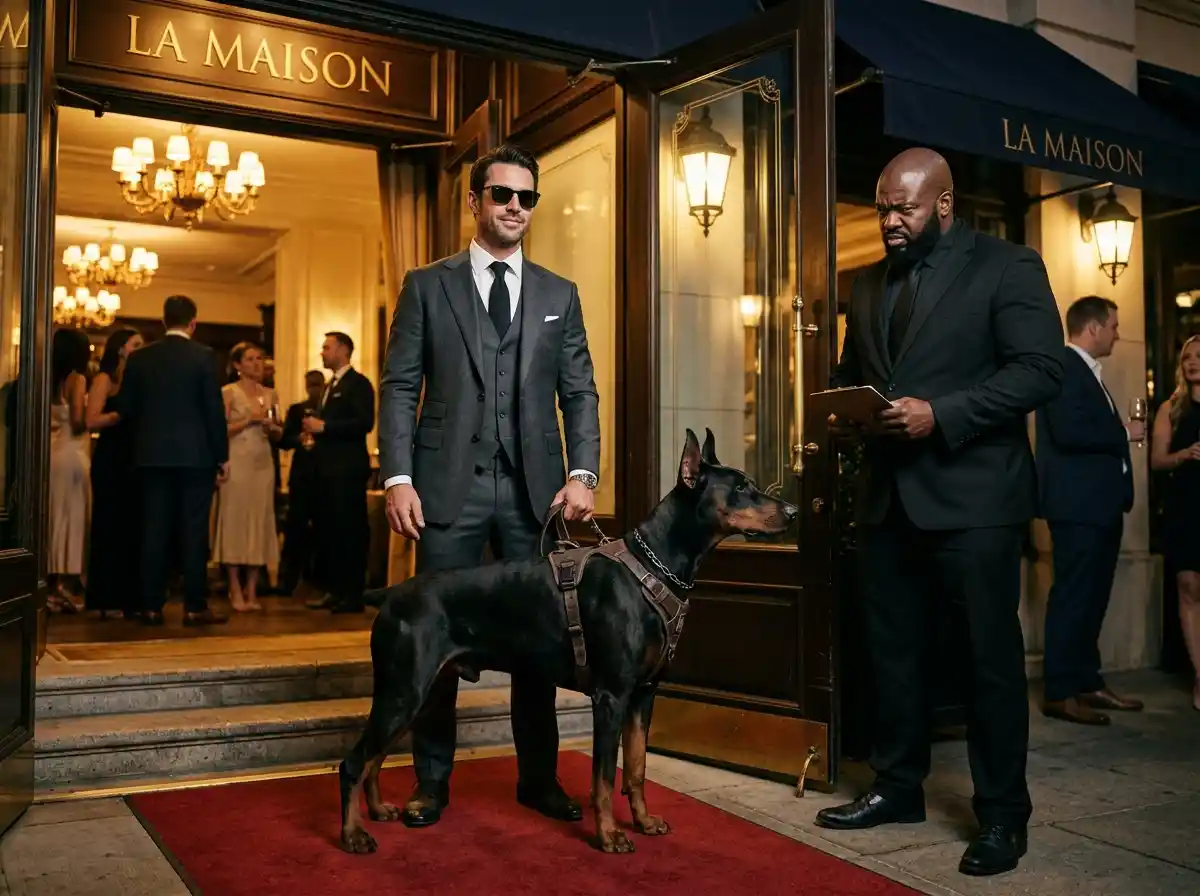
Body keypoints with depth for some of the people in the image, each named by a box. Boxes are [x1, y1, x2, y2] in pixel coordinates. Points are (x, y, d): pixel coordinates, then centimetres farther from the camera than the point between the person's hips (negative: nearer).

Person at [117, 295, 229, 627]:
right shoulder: (204, 356, -5)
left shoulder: (139, 358, 5)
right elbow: (214, 409, -7)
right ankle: (195, 606, 1)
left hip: (152, 455, 3)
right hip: (195, 454, -3)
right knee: (194, 530, 0)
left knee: (154, 530, 7)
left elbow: (125, 407, 5)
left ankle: (151, 605, 8)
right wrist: (222, 456, -1)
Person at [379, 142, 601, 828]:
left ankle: (539, 777, 20)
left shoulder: (560, 295, 14)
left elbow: (581, 393, 9)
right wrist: (398, 477, -8)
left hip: (534, 489, 2)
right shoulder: (427, 285, 8)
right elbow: (400, 386, 3)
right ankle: (432, 782, 16)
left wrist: (582, 473, -4)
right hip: (449, 487, -1)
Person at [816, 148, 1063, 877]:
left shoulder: (1007, 267, -4)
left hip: (972, 494, -6)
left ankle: (1003, 815, 15)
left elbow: (1042, 369, -13)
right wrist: (844, 414, -1)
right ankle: (898, 786, 29)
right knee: (892, 649, 13)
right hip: (888, 493, 7)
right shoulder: (870, 284, 15)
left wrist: (941, 415, -22)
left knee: (991, 656, 2)